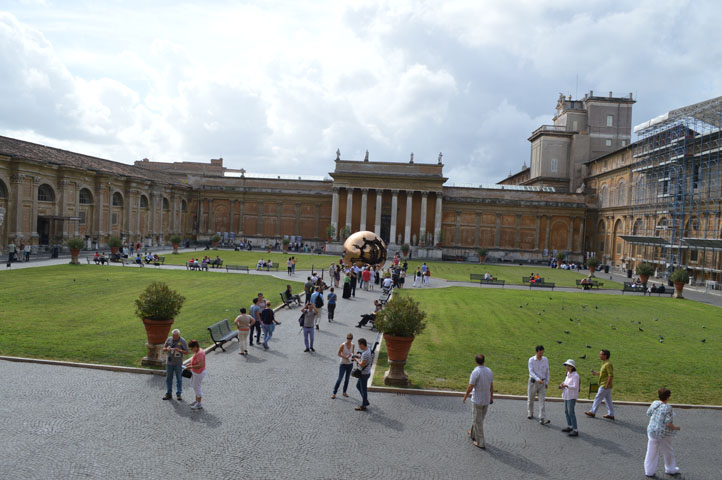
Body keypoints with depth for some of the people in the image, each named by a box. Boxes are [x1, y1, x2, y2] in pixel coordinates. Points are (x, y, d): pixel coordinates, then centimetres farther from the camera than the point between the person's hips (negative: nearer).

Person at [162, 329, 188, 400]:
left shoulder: (182, 341, -10)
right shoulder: (169, 339, -2)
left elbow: (186, 352, -9)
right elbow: (163, 349, 6)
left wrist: (179, 350, -26)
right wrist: (167, 349, -17)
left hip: (178, 363, -3)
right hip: (169, 362, 3)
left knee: (179, 379, 4)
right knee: (168, 378, 8)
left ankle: (178, 394, 13)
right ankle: (168, 394, 16)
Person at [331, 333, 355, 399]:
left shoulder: (353, 345, -2)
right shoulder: (343, 345, -16)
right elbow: (339, 354, -10)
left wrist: (352, 356, -11)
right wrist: (345, 357, -23)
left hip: (350, 364, 4)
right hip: (343, 364, -4)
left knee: (347, 378, 13)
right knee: (340, 378, -6)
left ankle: (344, 392, 27)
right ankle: (334, 393, 3)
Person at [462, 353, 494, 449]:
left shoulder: (475, 372, -22)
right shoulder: (489, 371, -2)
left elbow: (470, 387, -19)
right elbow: (491, 386, 8)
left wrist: (464, 397, -5)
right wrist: (491, 397, 20)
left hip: (477, 401, -7)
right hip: (486, 400, 7)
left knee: (477, 421, 5)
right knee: (479, 418, 23)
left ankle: (481, 442, 9)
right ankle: (473, 433, 42)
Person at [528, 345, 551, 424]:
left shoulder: (545, 360, 0)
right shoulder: (531, 360, -10)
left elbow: (547, 371, 9)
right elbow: (531, 372, -17)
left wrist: (546, 382, 6)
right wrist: (537, 379, -31)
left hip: (542, 383, 1)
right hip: (533, 382, -1)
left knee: (542, 401, -8)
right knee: (530, 399, 13)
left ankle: (542, 419, -12)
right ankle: (530, 413, 36)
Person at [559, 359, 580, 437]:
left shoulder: (575, 375, -17)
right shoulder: (568, 374, 10)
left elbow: (575, 386, -23)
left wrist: (566, 385, -32)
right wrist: (563, 385, 1)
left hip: (572, 396, -9)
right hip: (567, 395, 9)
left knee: (571, 412, -10)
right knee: (566, 411, 16)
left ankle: (575, 430, -7)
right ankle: (569, 427, 28)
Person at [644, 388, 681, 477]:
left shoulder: (654, 403, -4)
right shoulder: (667, 408, -21)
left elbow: (648, 413, 10)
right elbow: (669, 424, -21)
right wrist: (675, 428, -3)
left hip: (652, 431, 5)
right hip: (664, 433, -5)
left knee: (652, 452, 13)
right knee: (668, 452, 20)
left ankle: (649, 471, 19)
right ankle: (670, 469, 39)